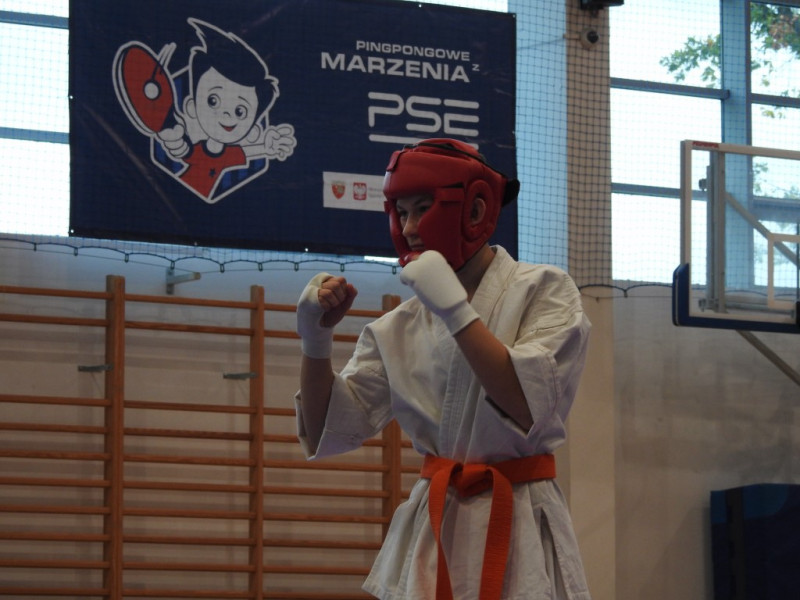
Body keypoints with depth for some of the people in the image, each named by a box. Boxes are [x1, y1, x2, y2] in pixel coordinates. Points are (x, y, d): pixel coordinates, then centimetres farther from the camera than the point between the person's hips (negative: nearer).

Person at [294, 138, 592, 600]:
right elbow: (326, 432, 7)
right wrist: (316, 342, -8)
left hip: (517, 529, -4)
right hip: (430, 528, 4)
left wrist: (454, 309, -20)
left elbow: (529, 409, -18)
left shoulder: (544, 292, -3)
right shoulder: (405, 325, 9)